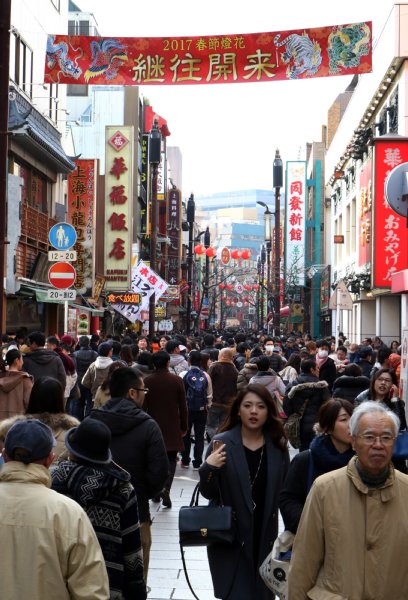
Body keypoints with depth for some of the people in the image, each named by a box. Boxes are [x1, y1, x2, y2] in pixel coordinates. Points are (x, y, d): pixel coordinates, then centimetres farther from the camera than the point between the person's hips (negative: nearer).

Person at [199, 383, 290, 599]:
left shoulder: (277, 446, 0)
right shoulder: (222, 443, -8)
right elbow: (209, 494, -6)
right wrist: (208, 468, -23)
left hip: (265, 537, 3)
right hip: (229, 538, -3)